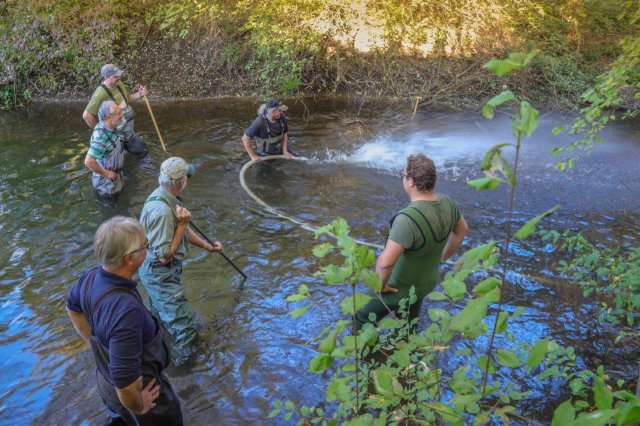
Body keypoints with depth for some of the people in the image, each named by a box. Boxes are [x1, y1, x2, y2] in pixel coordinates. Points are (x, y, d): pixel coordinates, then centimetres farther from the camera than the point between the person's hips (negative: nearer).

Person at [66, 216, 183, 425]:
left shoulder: (91, 277, -16)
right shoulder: (126, 309, -43)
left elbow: (72, 307, 7)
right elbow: (126, 382, -39)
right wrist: (139, 407, -20)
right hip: (136, 389, -7)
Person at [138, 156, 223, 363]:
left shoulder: (165, 198, -2)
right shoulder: (162, 210, -33)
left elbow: (184, 230, 13)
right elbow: (165, 256, -27)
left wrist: (207, 246, 16)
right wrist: (182, 225, -25)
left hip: (161, 271, 11)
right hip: (160, 274, -11)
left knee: (161, 315, 28)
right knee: (184, 326, -6)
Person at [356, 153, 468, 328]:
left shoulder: (408, 218, -39)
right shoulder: (447, 203, -13)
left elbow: (385, 262, -44)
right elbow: (462, 229, 8)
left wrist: (380, 285, -24)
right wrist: (442, 257, 15)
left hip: (399, 289, -7)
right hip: (427, 282, 7)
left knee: (363, 321, 15)